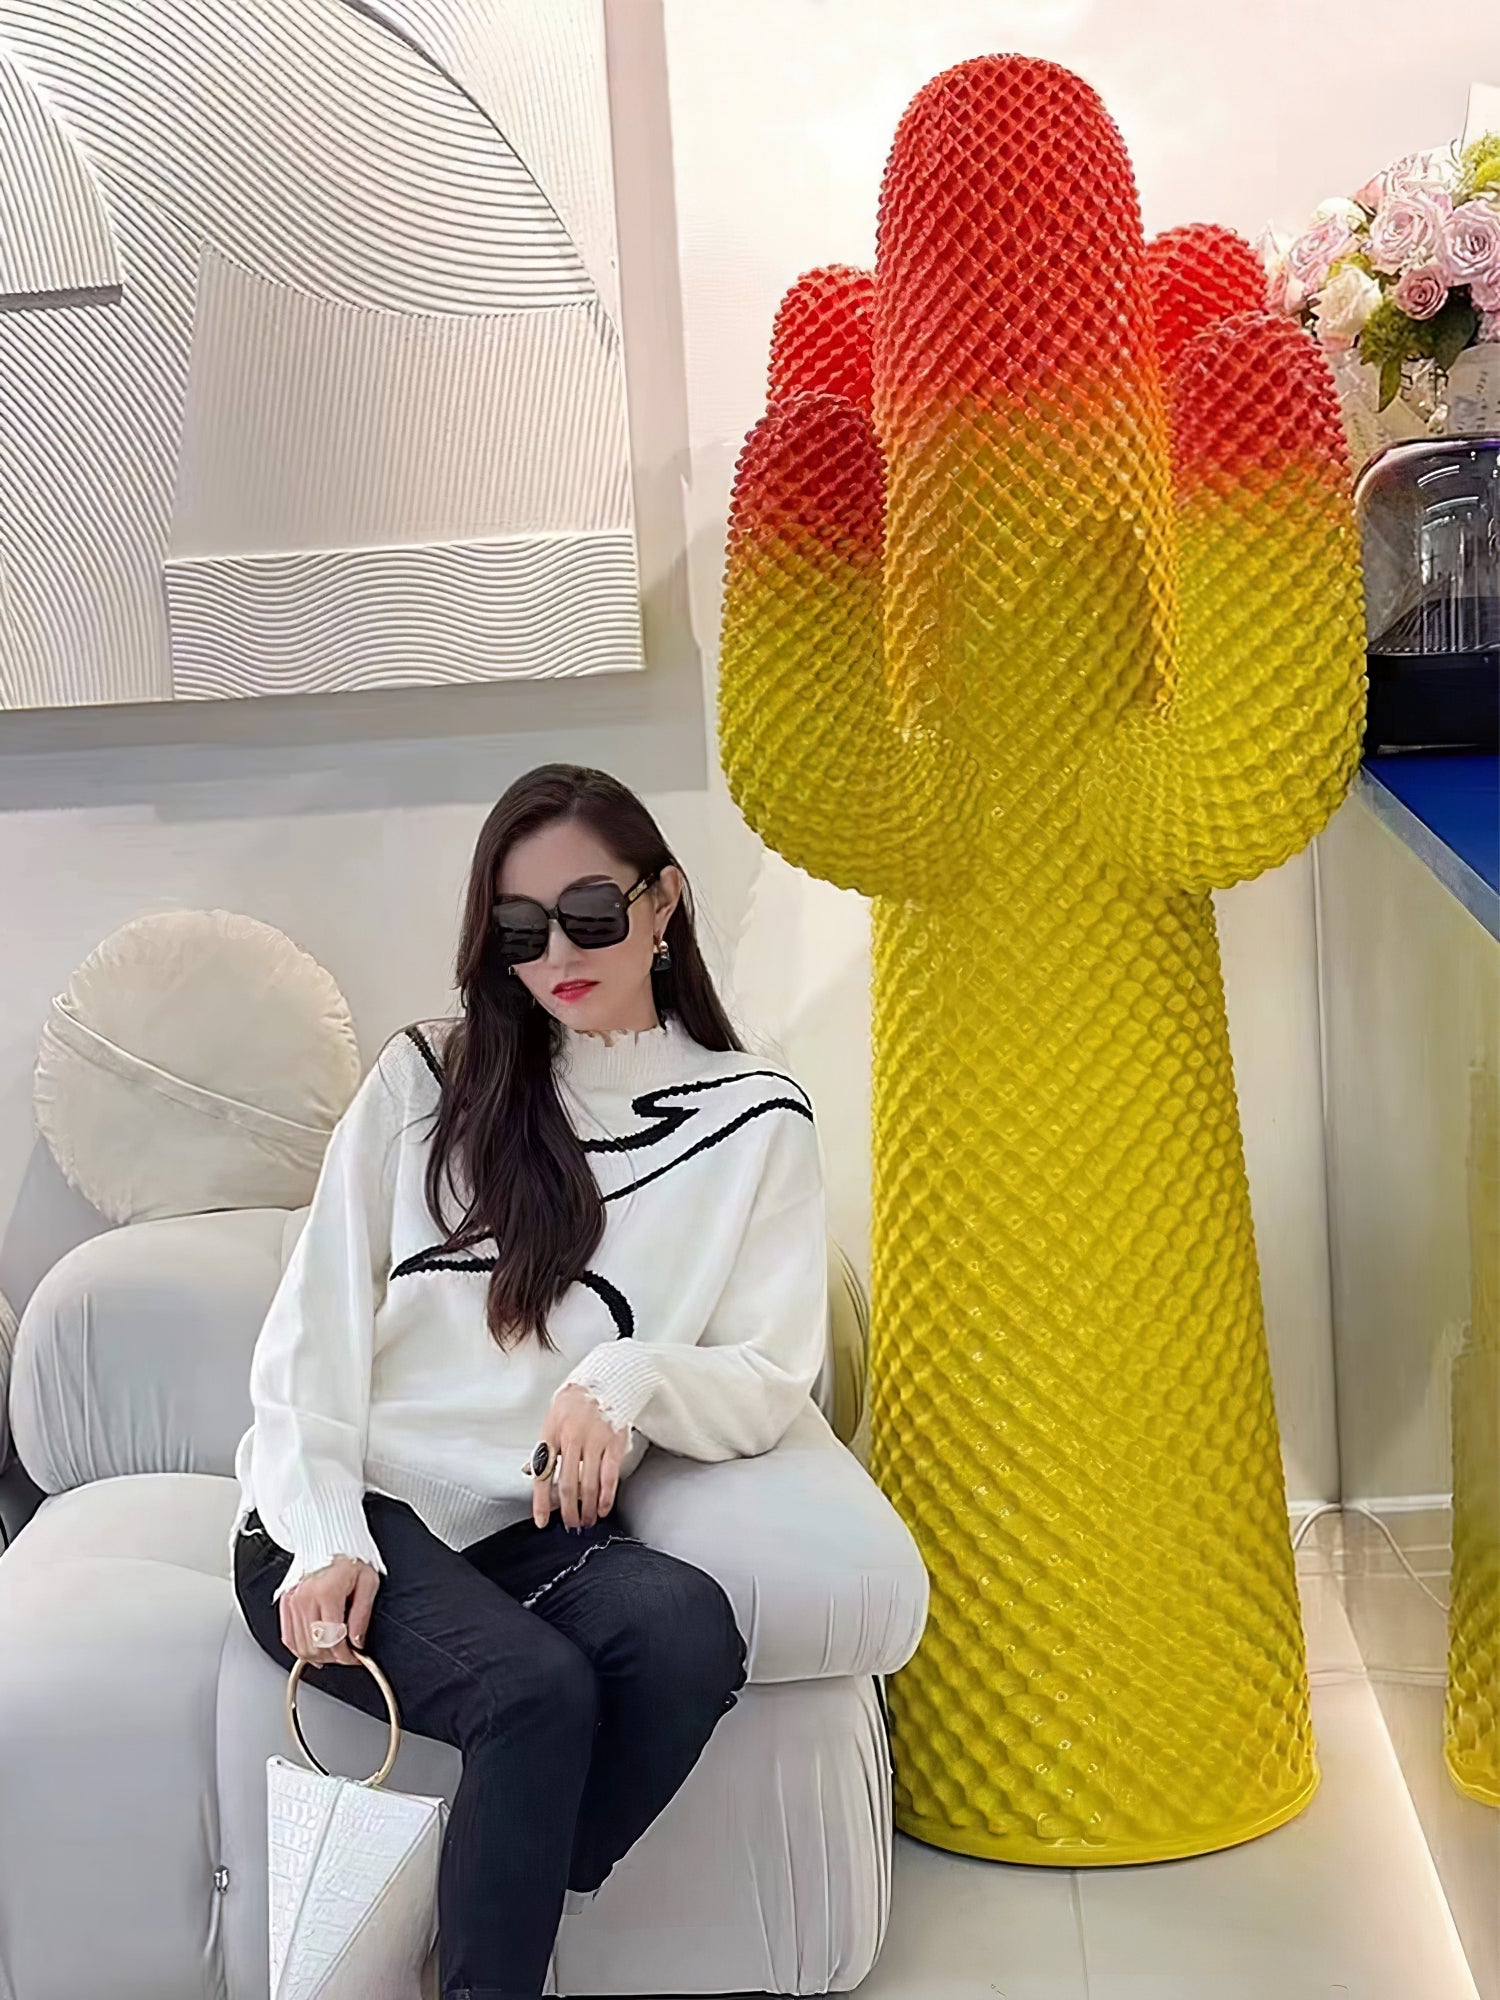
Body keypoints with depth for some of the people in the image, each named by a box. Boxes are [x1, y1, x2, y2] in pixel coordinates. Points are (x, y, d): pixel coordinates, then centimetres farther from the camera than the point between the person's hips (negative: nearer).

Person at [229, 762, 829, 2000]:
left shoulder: (756, 1123, 5)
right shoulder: (426, 1078, 6)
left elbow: (771, 1387, 1)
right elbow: (312, 1330, 3)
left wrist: (633, 1372, -20)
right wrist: (324, 1540, -12)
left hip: (538, 1531, 2)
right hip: (349, 1520, -1)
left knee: (689, 1631, -30)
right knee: (540, 1690, -30)